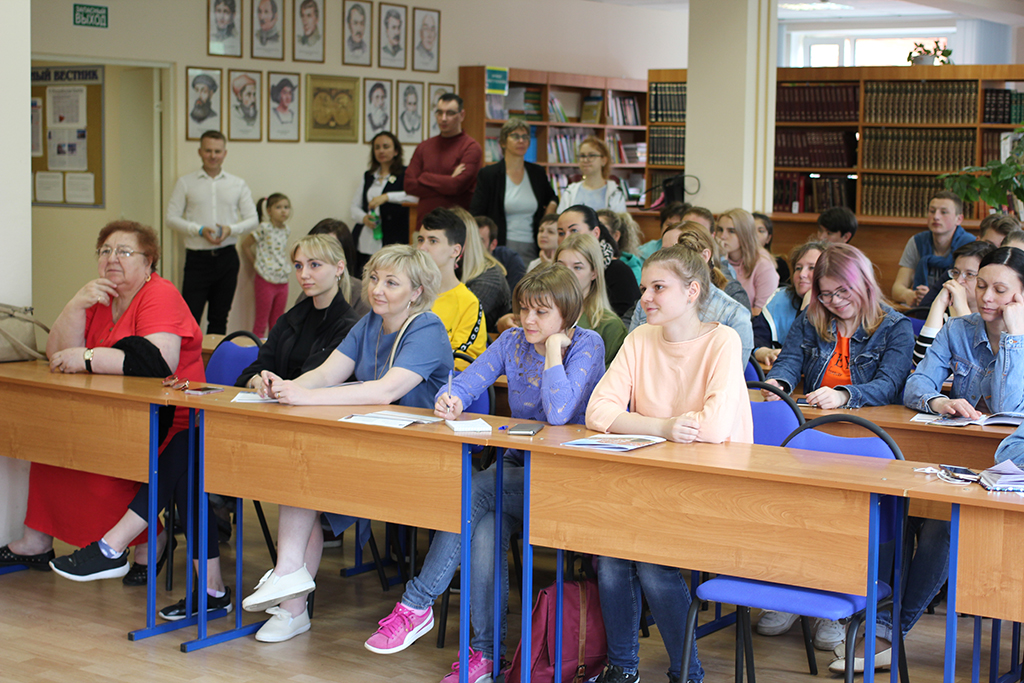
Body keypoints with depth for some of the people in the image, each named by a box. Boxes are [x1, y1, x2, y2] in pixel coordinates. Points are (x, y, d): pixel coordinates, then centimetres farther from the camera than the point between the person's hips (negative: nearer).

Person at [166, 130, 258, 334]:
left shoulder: (238, 184, 10)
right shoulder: (185, 183, 5)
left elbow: (252, 219, 9)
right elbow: (171, 217, 1)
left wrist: (231, 229, -11)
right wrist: (199, 230, -14)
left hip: (227, 258, 2)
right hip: (197, 258, -2)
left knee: (219, 318, 10)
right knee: (190, 316, -9)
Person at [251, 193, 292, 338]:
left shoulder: (286, 230, 7)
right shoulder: (264, 228, -11)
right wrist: (255, 261, 1)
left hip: (282, 281, 6)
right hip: (266, 281, -6)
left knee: (277, 323, 11)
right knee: (261, 322, -1)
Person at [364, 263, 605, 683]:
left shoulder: (587, 345, -9)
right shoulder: (513, 342, 9)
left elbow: (558, 414, -23)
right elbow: (465, 382, 0)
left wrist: (553, 349, -16)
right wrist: (452, 400, -24)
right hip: (517, 466, 5)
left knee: (472, 494, -28)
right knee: (483, 533, -26)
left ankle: (417, 603, -19)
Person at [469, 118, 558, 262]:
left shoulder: (537, 173, 12)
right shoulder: (488, 174, 1)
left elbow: (552, 198, 31)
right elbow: (475, 216, -1)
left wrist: (552, 206, 8)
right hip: (503, 248, -3)